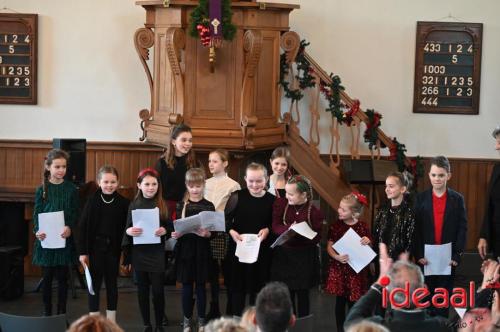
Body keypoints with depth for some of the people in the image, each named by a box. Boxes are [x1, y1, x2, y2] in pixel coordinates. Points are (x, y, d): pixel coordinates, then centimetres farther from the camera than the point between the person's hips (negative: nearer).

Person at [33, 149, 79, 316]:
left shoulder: (71, 189, 1)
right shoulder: (42, 189, 2)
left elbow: (75, 214, -1)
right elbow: (36, 214, -1)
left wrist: (70, 228, -21)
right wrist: (38, 230, -20)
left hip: (64, 239, 0)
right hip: (45, 239, 0)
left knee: (62, 277, 5)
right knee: (47, 277, 5)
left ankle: (61, 313, 15)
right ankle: (47, 313, 16)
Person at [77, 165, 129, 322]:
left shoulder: (123, 202, -3)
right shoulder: (92, 201, -4)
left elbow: (126, 229, -2)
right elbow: (83, 227, -3)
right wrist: (82, 252, -7)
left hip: (113, 248, 1)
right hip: (95, 247, -1)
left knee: (111, 283, 10)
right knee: (94, 284, 6)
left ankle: (111, 323, 20)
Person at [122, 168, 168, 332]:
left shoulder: (163, 204, 0)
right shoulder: (134, 205, 2)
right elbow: (127, 229, 5)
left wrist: (164, 230, -16)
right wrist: (129, 231, -16)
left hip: (157, 254, -1)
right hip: (139, 254, 1)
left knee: (158, 290, -2)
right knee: (142, 289, 8)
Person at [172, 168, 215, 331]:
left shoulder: (209, 206, -1)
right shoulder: (181, 205, 2)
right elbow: (176, 227, 1)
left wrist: (206, 233, -22)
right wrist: (175, 234, -20)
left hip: (202, 250, -1)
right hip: (185, 249, 1)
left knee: (201, 285, 6)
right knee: (186, 285, 6)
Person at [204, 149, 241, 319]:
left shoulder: (233, 185, -3)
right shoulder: (205, 184, 10)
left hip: (224, 234, -4)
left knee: (227, 273, 2)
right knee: (212, 273, 11)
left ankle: (231, 311, 11)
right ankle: (214, 309, 19)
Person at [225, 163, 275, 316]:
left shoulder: (271, 200, -2)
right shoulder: (237, 196, -5)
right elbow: (226, 219, 0)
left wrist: (267, 230, -13)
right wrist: (231, 231, -17)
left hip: (261, 250, 1)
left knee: (258, 285, 9)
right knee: (238, 286, 7)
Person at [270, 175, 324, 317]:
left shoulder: (315, 213, -11)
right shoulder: (281, 203, -3)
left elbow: (316, 239, -10)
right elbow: (275, 227, -9)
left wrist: (300, 233, -26)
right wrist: (289, 228, -29)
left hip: (305, 258, -2)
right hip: (283, 255, 2)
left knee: (302, 294, 8)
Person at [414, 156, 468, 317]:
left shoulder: (457, 199, 1)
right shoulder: (421, 198, 1)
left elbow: (462, 228, -1)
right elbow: (415, 228, -1)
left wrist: (457, 255, -9)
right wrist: (419, 254, -9)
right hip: (426, 257, 0)